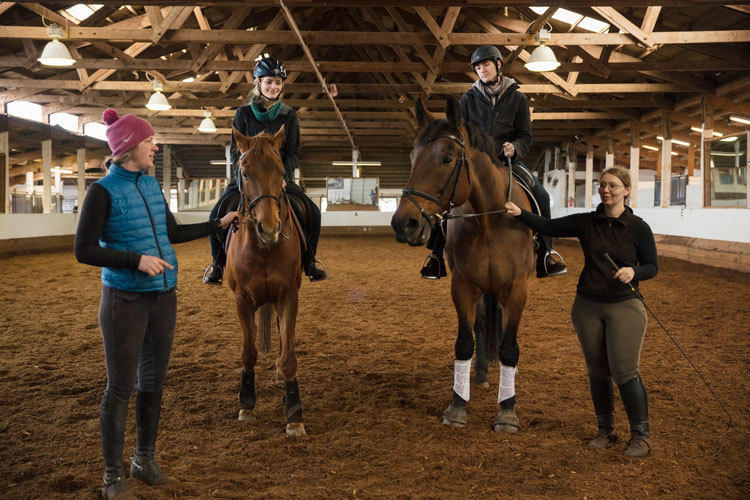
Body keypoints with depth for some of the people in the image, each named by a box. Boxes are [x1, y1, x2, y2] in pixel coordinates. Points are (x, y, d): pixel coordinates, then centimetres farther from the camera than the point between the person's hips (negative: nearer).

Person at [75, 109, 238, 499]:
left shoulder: (152, 185, 8)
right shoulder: (103, 192, -12)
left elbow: (173, 232, 20)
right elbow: (84, 250, -14)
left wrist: (217, 224, 21)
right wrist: (137, 259, -22)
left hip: (164, 298, 7)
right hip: (125, 301, -6)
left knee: (153, 383, 14)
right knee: (120, 387, 2)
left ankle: (145, 460, 30)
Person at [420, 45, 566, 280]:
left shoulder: (518, 99, 7)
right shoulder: (469, 98, 8)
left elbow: (525, 136, 4)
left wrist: (514, 148, -18)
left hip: (507, 160, 0)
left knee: (540, 195, -20)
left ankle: (546, 251, -3)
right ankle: (436, 253, -9)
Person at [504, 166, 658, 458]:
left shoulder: (638, 228, -5)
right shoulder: (586, 223, 2)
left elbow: (652, 267, 0)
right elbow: (549, 227, -3)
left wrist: (634, 272, -22)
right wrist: (520, 214, -18)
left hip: (624, 306, -3)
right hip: (587, 306, 3)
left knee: (625, 371, -6)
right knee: (597, 371, 11)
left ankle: (640, 435, 12)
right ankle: (606, 431, 27)